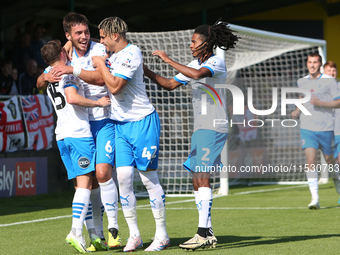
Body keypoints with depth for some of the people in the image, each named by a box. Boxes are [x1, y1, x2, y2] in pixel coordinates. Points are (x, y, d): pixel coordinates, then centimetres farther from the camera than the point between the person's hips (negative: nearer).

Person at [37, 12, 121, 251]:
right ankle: (97, 233, 10)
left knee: (103, 172, -18)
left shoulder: (100, 50, -7)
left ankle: (113, 227, -6)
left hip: (104, 121, -4)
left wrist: (72, 70, -31)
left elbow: (101, 78, -25)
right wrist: (47, 76, -10)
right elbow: (40, 81, 13)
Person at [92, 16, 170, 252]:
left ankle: (162, 235, 5)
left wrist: (100, 64, -9)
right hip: (121, 124, 7)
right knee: (123, 176, -1)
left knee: (149, 177, -4)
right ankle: (134, 235, 5)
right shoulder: (112, 55, 10)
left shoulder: (132, 53, -14)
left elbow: (114, 86, -22)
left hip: (143, 121, -7)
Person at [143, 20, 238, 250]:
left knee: (202, 178, -15)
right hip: (200, 128, 9)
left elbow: (198, 74, -29)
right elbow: (170, 84, 24)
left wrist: (168, 60, -22)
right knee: (197, 181, 6)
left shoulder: (216, 62, -9)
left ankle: (203, 233, -17)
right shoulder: (194, 65, 17)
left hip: (214, 128, -9)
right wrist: (147, 72, 13)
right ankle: (208, 233, 9)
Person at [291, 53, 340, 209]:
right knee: (311, 160, -14)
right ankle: (315, 198, -18)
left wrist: (321, 103, -17)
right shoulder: (301, 82, 8)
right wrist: (298, 111, 10)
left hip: (326, 128, -2)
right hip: (307, 128, 2)